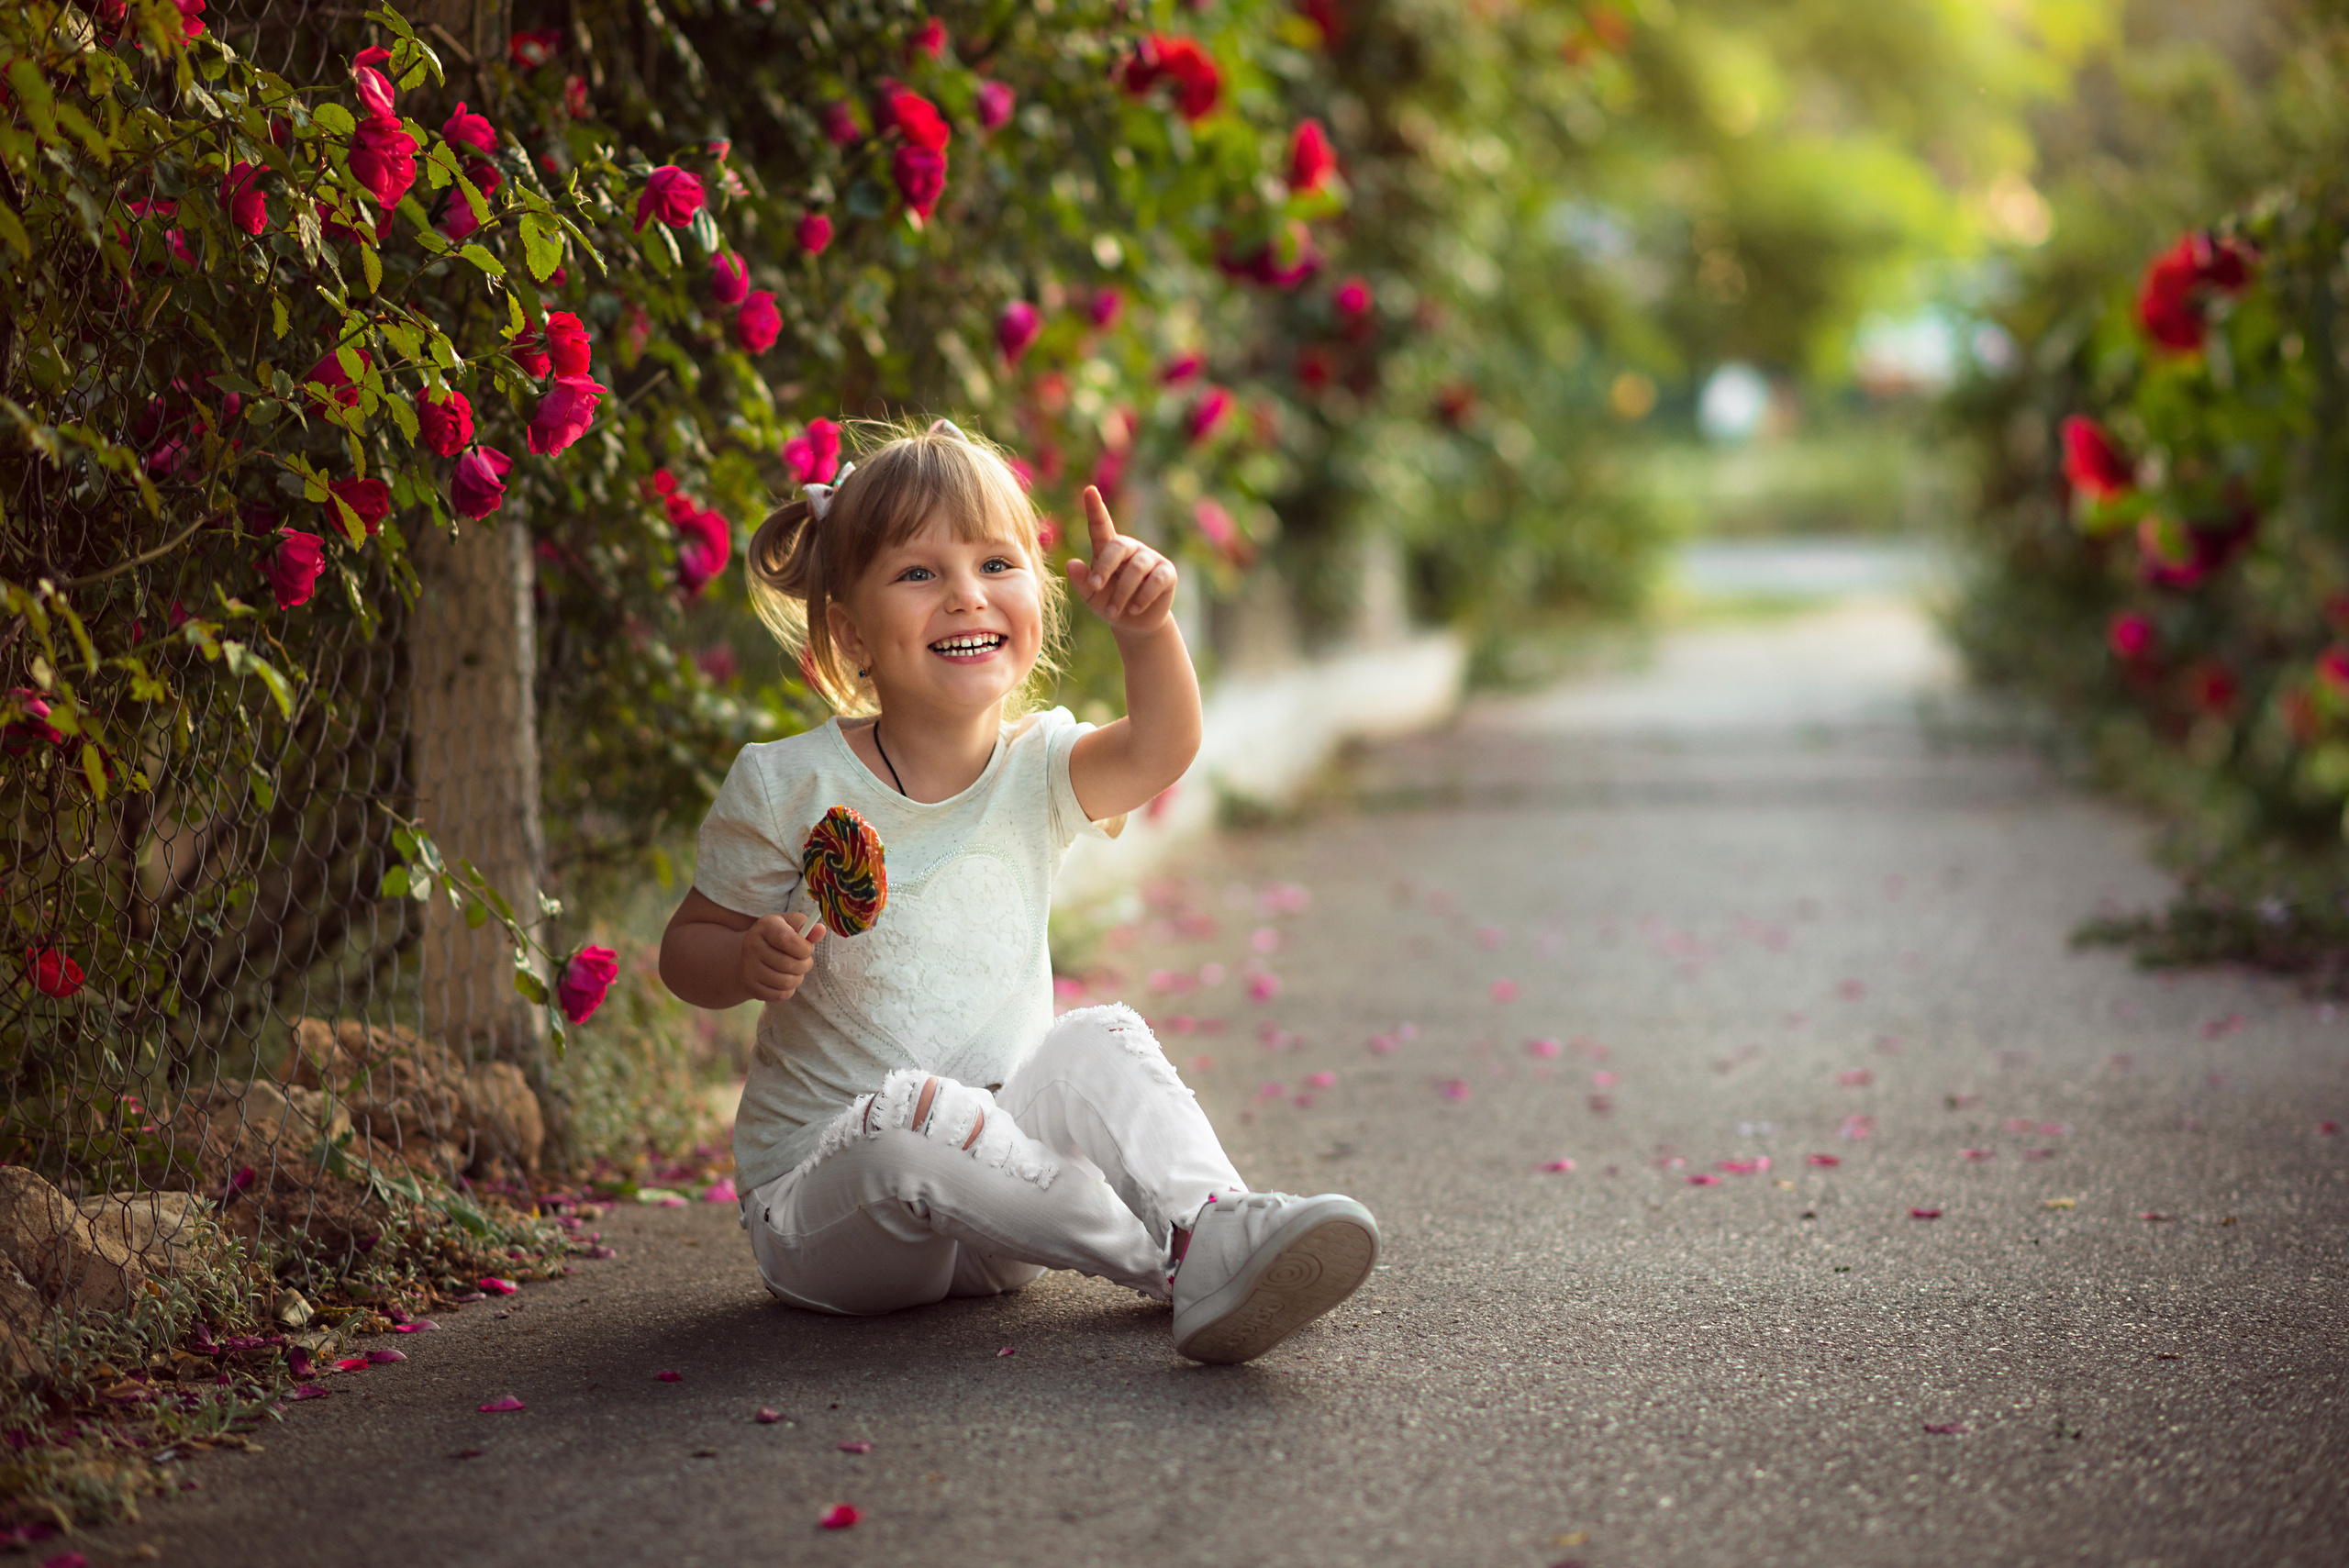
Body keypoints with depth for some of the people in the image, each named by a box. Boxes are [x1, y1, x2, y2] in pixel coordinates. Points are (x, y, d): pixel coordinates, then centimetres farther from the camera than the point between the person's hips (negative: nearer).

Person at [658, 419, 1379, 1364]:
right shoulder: (791, 787, -7)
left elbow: (1159, 752, -19)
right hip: (819, 1204, -3)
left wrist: (1146, 626, -37)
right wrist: (750, 960, -21)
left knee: (1101, 1045, -21)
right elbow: (687, 949, 2)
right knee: (913, 1111, -34)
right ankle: (1169, 1256, -31)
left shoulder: (1036, 771, 1)